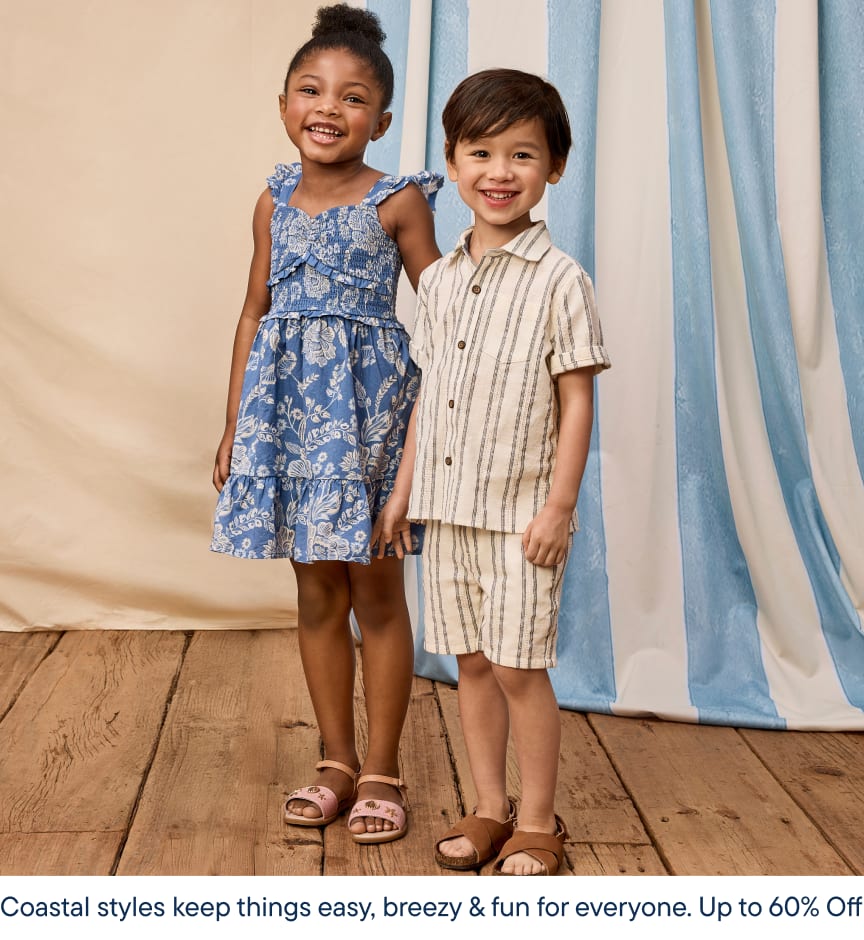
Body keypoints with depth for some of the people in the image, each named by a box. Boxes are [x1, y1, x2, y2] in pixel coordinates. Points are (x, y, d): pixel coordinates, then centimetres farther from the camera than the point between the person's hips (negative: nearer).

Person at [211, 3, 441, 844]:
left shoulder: (397, 202, -4)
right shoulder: (275, 202, 8)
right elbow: (256, 313, 12)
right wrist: (234, 423, 10)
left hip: (369, 406, -4)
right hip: (290, 406, 4)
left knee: (376, 592, 4)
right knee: (316, 593, 11)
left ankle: (381, 770, 17)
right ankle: (336, 761, 25)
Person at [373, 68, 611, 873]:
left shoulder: (558, 280, -9)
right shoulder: (440, 280, 8)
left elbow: (576, 401, -9)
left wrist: (559, 506, -14)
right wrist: (403, 491, 13)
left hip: (521, 513, -5)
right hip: (448, 507, 6)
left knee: (520, 667, 1)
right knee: (471, 663, 13)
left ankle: (537, 822, 17)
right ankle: (490, 808, 27)